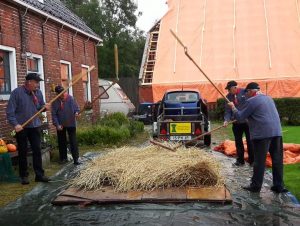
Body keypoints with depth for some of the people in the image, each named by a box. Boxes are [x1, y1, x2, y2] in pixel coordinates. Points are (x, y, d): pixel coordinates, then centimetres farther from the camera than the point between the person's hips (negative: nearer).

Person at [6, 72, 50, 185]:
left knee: (37, 150, 4)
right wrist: (15, 124, -24)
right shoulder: (17, 92, -12)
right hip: (21, 127, -4)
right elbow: (10, 111, -13)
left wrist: (44, 107, -11)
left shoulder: (38, 92, 3)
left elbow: (41, 106, 13)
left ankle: (39, 174, 10)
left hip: (35, 126, 4)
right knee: (23, 152, 6)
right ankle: (24, 176, 17)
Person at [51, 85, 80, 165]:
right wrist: (57, 124, -14)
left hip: (71, 123, -1)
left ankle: (76, 158, 1)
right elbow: (54, 114, -5)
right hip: (60, 125, 2)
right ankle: (63, 158, 24)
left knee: (73, 141, -2)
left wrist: (76, 112, -23)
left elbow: (76, 107, -1)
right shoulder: (55, 102, -5)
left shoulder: (70, 98, -7)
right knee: (61, 142, 11)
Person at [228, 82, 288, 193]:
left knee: (259, 161, 0)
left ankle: (255, 186, 9)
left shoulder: (251, 101, -5)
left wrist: (233, 107, 14)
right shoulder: (268, 98, 20)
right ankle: (278, 186, 15)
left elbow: (240, 117, -2)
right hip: (276, 132, 7)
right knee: (277, 159, 9)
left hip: (262, 134, -7)